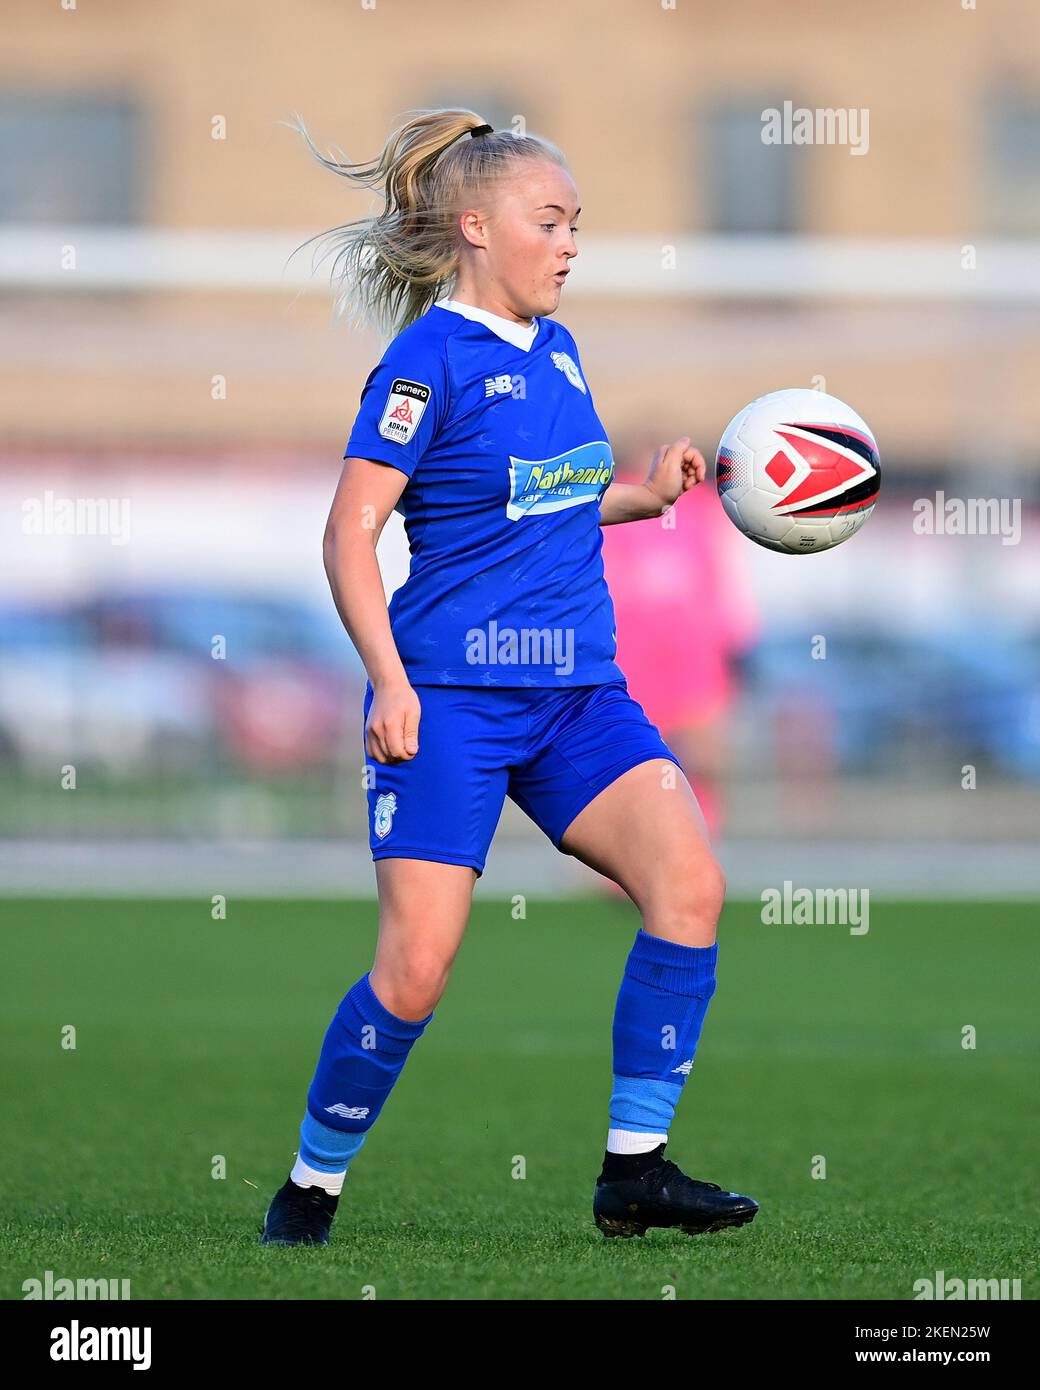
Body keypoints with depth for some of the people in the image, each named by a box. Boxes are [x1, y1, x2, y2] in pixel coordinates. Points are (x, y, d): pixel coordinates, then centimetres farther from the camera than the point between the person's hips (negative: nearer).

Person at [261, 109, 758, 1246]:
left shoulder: (557, 353, 14)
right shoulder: (430, 357, -9)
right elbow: (350, 531, -12)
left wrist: (648, 495, 12)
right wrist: (389, 681, -20)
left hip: (576, 693, 7)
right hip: (452, 694, -7)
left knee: (689, 883, -13)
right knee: (415, 971, -11)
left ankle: (634, 1168, -5)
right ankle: (310, 1189, 10)